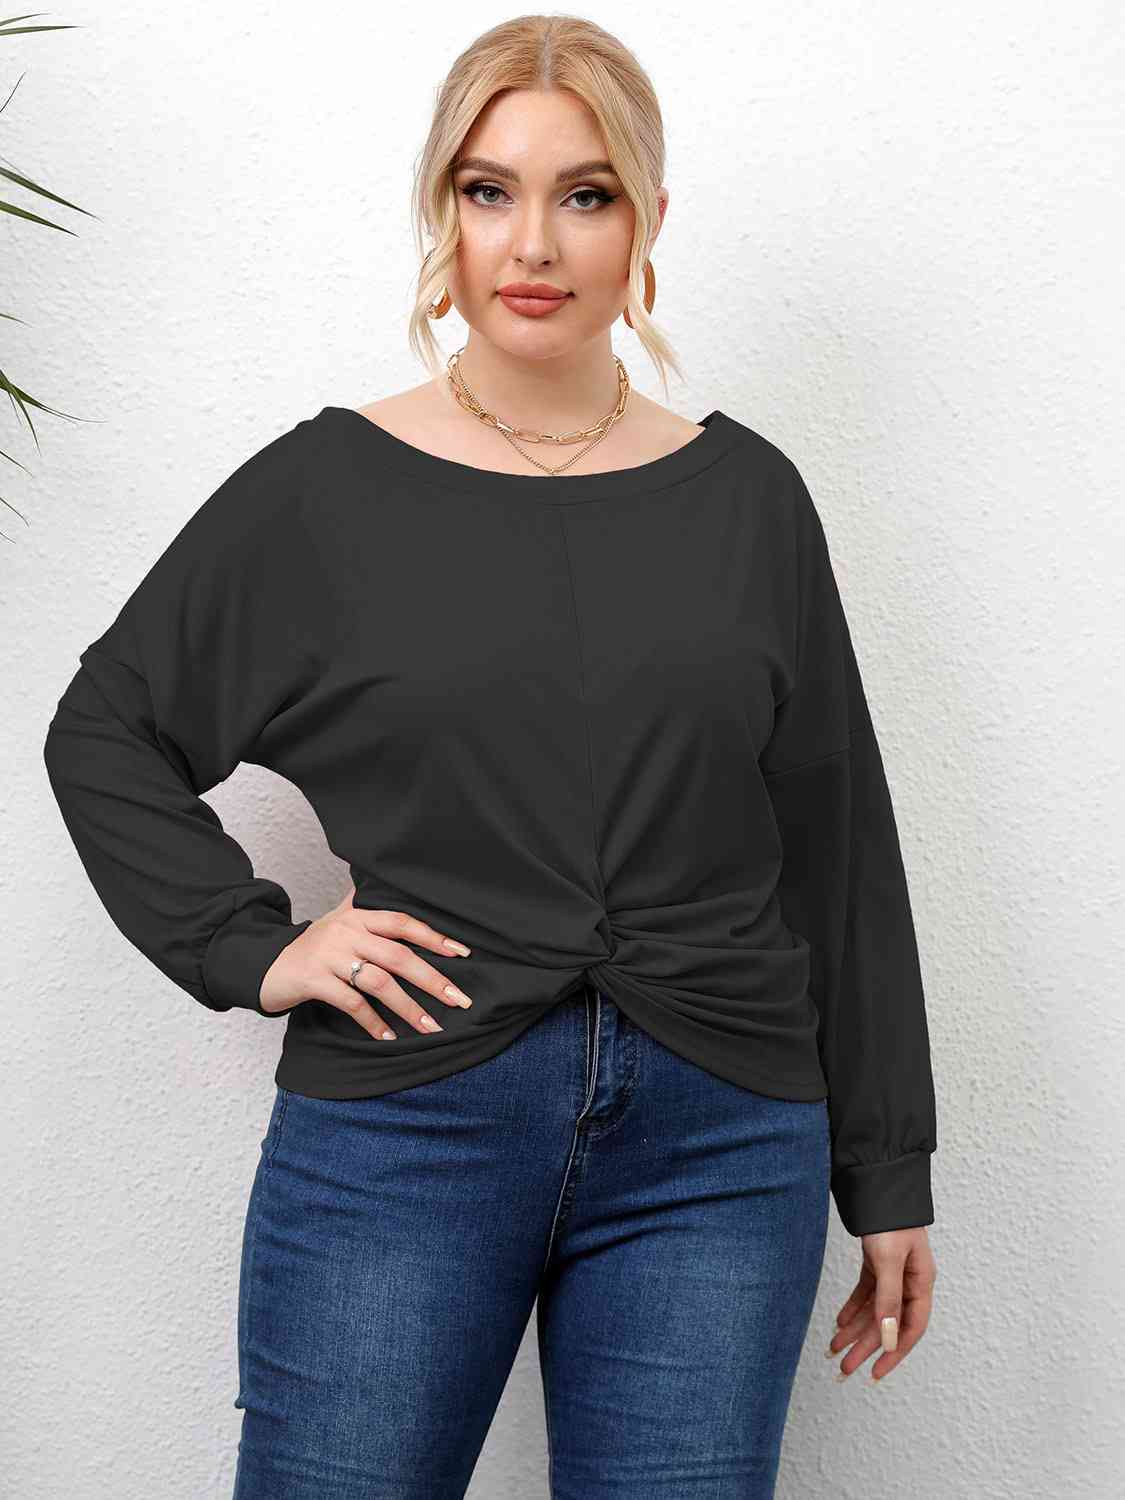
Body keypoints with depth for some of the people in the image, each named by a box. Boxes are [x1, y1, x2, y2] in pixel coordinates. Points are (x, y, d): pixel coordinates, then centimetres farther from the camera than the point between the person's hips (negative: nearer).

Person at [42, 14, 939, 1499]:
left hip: (720, 1150, 2)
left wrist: (888, 1172, 10)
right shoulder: (324, 488, 2)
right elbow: (105, 731, 10)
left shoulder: (746, 496, 6)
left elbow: (837, 844, 8)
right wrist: (253, 947, -3)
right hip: (400, 1134, -1)